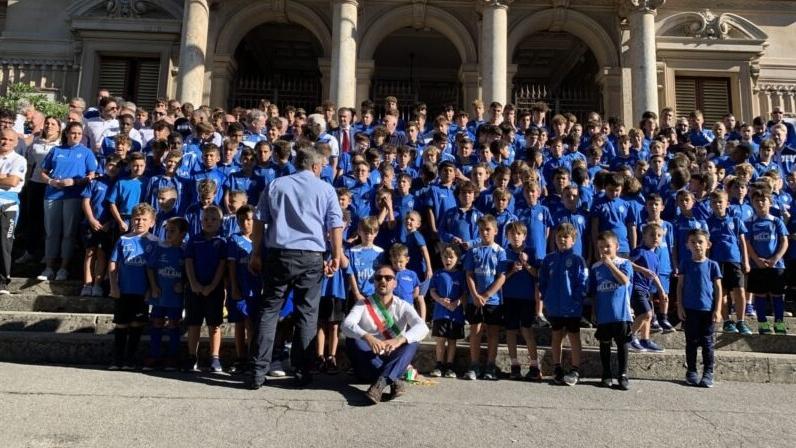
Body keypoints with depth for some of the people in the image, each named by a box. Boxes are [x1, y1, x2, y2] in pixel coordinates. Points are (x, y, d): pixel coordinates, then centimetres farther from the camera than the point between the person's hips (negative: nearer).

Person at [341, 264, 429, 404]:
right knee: (352, 339, -25)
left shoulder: (403, 307, 2)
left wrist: (399, 340, -38)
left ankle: (381, 382, -41)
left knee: (413, 341, -22)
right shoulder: (363, 305, 0)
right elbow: (346, 325, -20)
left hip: (393, 363, 1)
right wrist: (367, 337, -41)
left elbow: (422, 327, -17)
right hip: (367, 366, 0)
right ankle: (393, 380, -35)